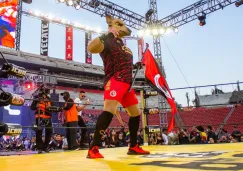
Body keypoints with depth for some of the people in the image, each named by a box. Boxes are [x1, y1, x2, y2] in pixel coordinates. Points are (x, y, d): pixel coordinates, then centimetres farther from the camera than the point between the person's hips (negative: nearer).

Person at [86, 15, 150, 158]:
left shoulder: (122, 43, 23)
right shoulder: (107, 40, -4)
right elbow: (91, 48, -26)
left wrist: (136, 66, 21)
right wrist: (107, 35, -24)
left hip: (127, 82, 10)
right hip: (115, 80, -10)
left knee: (136, 113, 12)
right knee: (110, 110, -27)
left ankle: (133, 147, 23)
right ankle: (94, 149, -23)